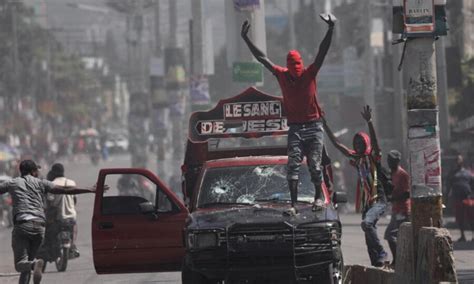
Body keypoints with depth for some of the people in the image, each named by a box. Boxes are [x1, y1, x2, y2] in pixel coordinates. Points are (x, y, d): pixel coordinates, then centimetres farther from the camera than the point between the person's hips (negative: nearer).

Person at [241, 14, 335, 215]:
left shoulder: (310, 74, -1)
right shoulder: (282, 75, 4)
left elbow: (322, 53, -9)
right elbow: (262, 58, 5)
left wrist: (330, 30, -20)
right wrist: (246, 39, 3)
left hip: (313, 127, -1)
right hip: (295, 128, 1)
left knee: (314, 165, 1)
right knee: (293, 166, -7)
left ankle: (318, 197, 18)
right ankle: (293, 204, -11)